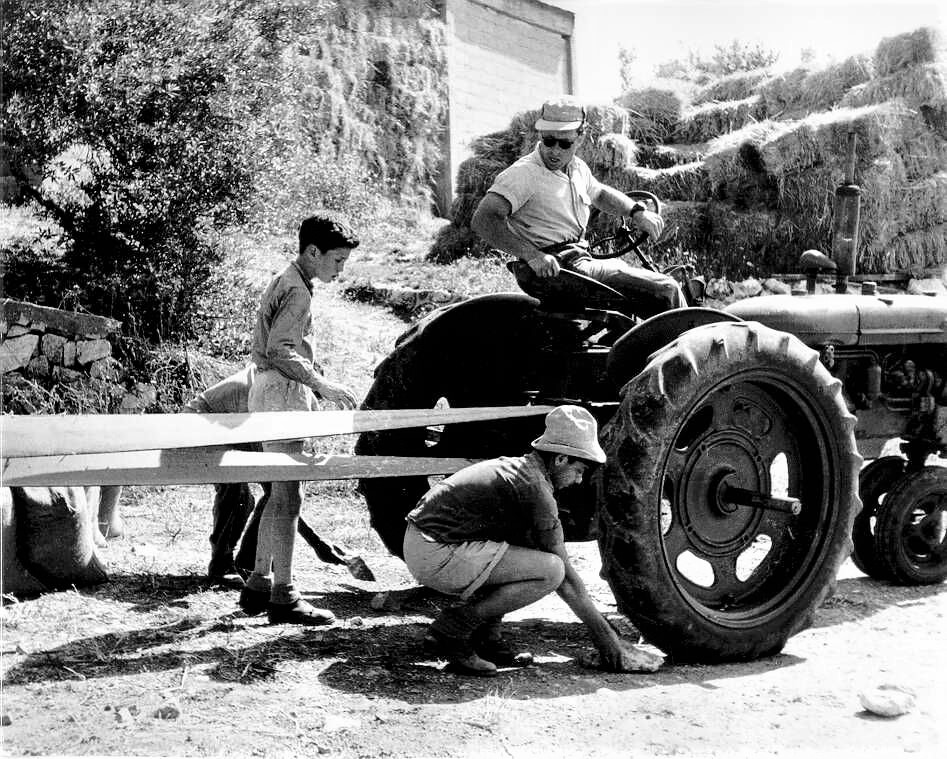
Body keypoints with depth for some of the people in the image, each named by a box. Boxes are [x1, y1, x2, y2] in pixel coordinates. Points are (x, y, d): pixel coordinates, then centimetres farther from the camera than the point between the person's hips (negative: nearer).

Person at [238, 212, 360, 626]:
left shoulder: (282, 282, 18)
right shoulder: (297, 290, -13)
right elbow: (279, 351, -23)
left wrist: (313, 386, 22)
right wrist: (322, 384, -22)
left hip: (268, 391, 10)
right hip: (282, 393, -10)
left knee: (279, 494, 14)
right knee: (288, 495, -9)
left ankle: (258, 584, 19)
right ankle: (282, 597, -7)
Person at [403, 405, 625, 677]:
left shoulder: (513, 466, 17)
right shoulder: (536, 487, -11)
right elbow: (565, 576, -7)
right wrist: (602, 631, 2)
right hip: (437, 556, -10)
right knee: (550, 570, -13)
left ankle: (486, 636, 13)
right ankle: (453, 628, -7)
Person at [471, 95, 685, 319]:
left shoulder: (577, 168, 14)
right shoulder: (523, 174, -14)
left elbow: (599, 193, 36)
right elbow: (483, 219, -25)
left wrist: (637, 212, 19)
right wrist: (532, 255, -34)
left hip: (583, 260, 10)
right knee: (666, 291, -13)